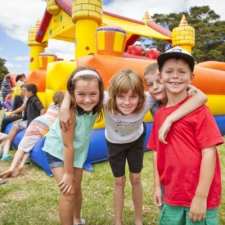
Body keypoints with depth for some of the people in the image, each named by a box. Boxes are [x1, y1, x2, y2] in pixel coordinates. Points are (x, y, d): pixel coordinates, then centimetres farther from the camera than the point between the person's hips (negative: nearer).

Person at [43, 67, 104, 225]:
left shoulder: (96, 107, -20)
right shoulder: (70, 111, -35)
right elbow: (67, 145, -26)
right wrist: (68, 173, -16)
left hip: (78, 150, 5)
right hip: (58, 150, -5)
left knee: (77, 188, 17)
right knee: (68, 192, -8)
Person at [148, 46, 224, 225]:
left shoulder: (198, 110, -13)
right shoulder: (159, 115, 2)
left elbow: (209, 153, -15)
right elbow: (159, 154, 7)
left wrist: (201, 196, -15)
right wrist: (158, 186, 8)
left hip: (199, 197, -4)